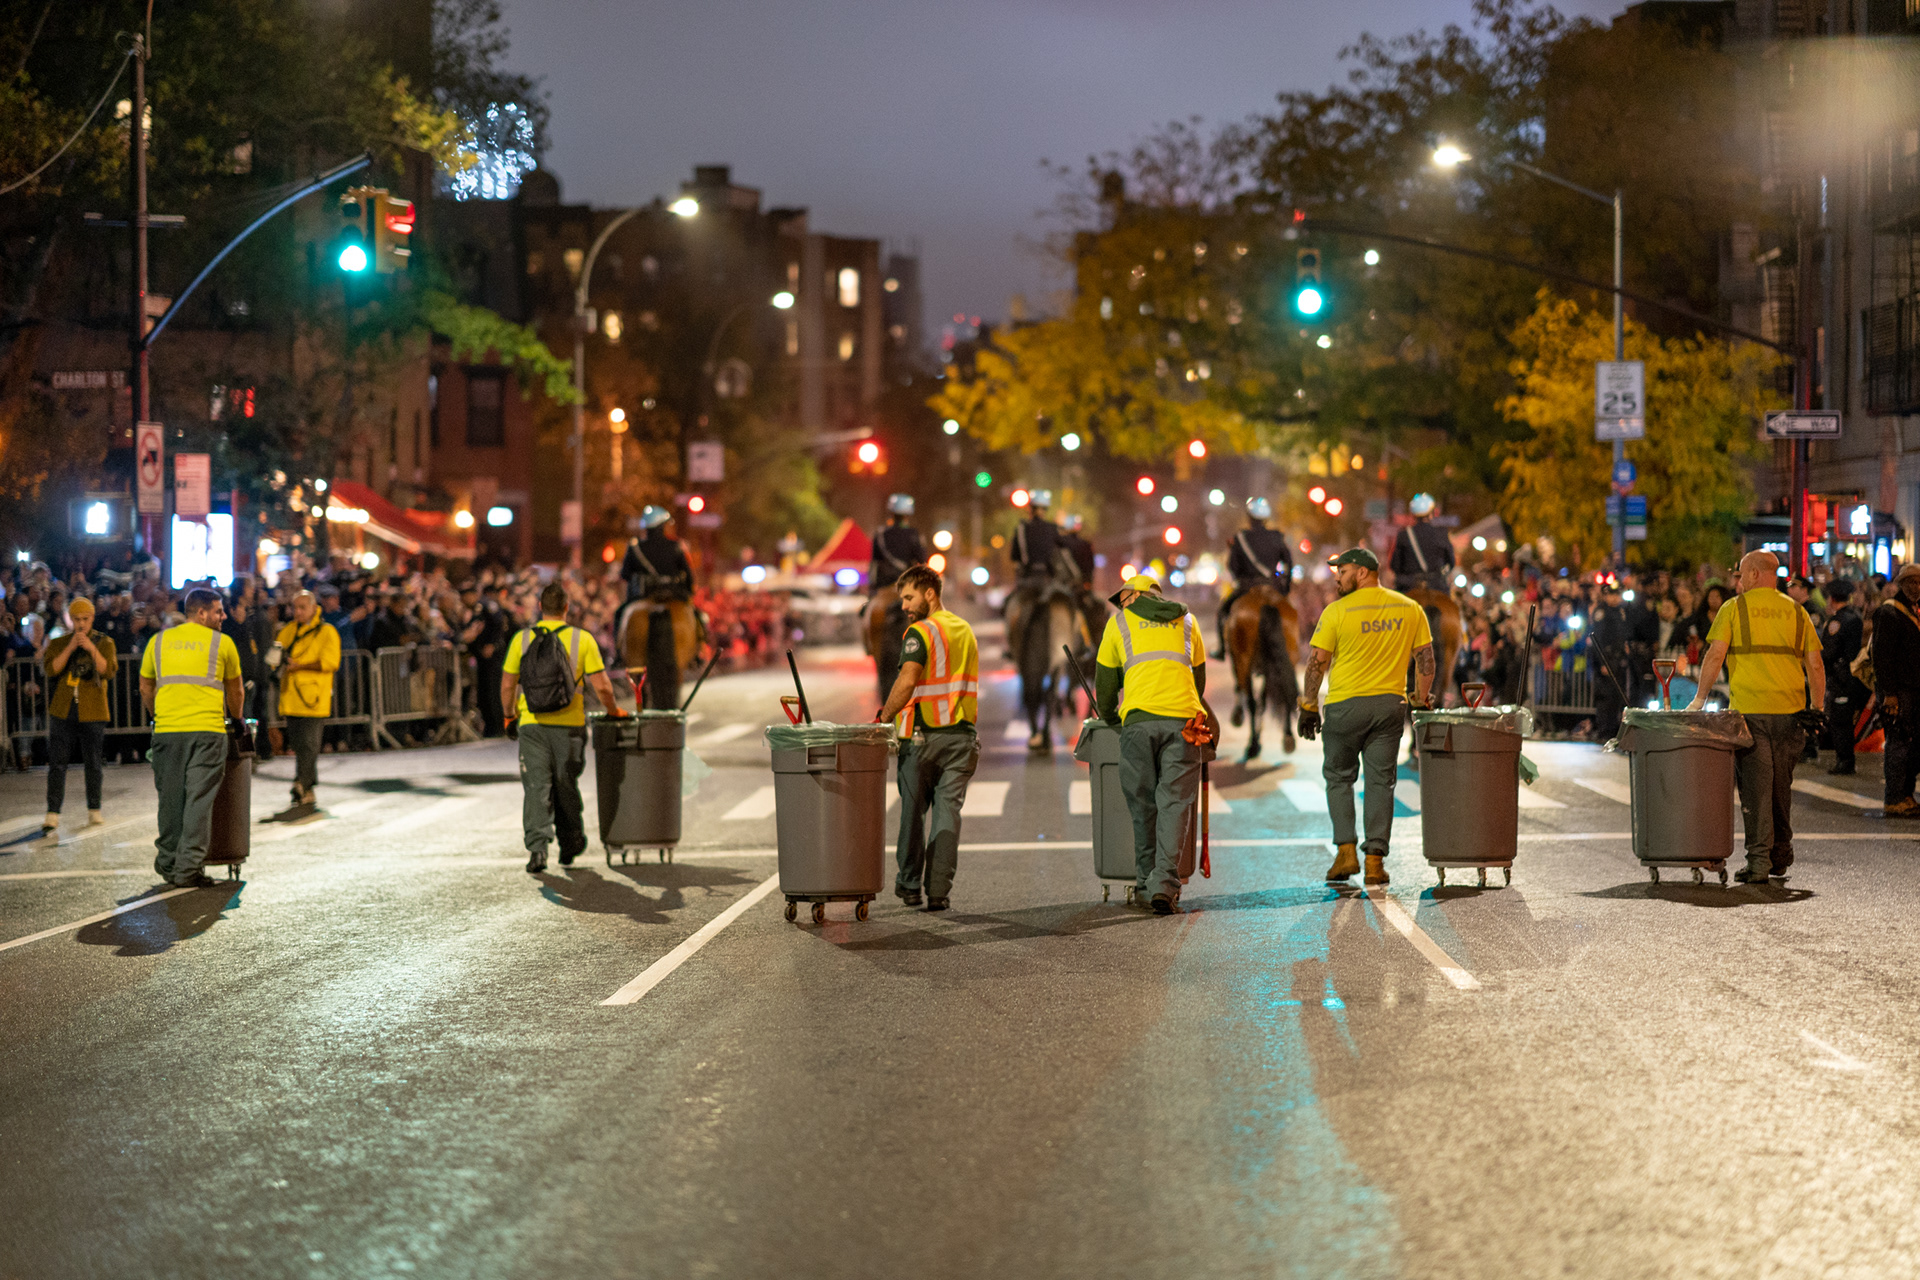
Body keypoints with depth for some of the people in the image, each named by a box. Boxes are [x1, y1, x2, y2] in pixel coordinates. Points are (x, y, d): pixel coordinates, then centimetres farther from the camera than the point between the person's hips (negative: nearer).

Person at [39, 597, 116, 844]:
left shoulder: (104, 643, 4)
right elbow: (51, 669, -8)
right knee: (57, 764, -7)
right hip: (63, 712, 0)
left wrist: (92, 649, -22)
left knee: (93, 764, 9)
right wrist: (69, 648, -17)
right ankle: (52, 818, -12)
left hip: (92, 713, 0)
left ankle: (94, 811, 25)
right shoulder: (57, 644, 8)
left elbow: (109, 671, -11)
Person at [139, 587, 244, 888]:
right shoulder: (222, 643, 7)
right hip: (207, 729, -3)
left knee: (171, 799, 11)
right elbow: (235, 692, 18)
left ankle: (169, 863, 18)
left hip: (167, 731, 3)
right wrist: (236, 719, 36)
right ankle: (188, 868, -7)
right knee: (199, 798, -3)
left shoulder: (159, 641, 14)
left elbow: (145, 689, 21)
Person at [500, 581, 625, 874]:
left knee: (536, 788, -1)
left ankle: (537, 847, -17)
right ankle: (569, 846, 27)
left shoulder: (522, 639, 1)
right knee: (566, 787, 15)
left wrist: (510, 714, 21)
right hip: (569, 725, 0)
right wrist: (613, 710, 13)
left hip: (533, 725, 0)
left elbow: (507, 686, 4)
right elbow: (601, 686, -5)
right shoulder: (582, 639, -3)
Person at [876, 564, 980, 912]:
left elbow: (907, 681, -23)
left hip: (923, 736, -5)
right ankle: (939, 891, -2)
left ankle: (909, 885, 16)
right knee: (947, 811, 2)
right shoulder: (965, 631, 14)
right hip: (961, 735, 5)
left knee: (913, 811, 8)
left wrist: (884, 717, -16)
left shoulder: (921, 633, -10)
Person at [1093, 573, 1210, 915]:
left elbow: (1105, 685, 22)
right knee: (1175, 803, -1)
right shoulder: (1187, 622, 24)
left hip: (1140, 720, -1)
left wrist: (1109, 718, 39)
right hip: (1183, 720, 1)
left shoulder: (1119, 622, 18)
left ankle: (1146, 883, 14)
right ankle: (1165, 883, -12)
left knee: (1143, 805, 9)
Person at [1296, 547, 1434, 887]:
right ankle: (1375, 860, 3)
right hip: (1390, 705, 3)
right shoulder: (1410, 609, 4)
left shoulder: (1337, 611, -8)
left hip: (1346, 704, -3)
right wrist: (1421, 703, 15)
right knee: (1380, 781, 7)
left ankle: (1345, 850, 2)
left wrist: (1309, 706, 2)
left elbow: (1317, 662, -6)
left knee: (1339, 777, 12)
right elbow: (1425, 660, 7)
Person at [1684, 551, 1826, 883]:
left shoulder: (1733, 609, 0)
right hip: (1790, 711, 4)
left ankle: (1759, 859, -10)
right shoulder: (1796, 612, 11)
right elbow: (1814, 665, 8)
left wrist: (1700, 699, -3)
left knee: (1755, 785, -3)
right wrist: (1818, 708, 14)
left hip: (1749, 711, -4)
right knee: (1780, 785, 16)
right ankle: (1781, 855, 24)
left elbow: (1715, 655, -9)